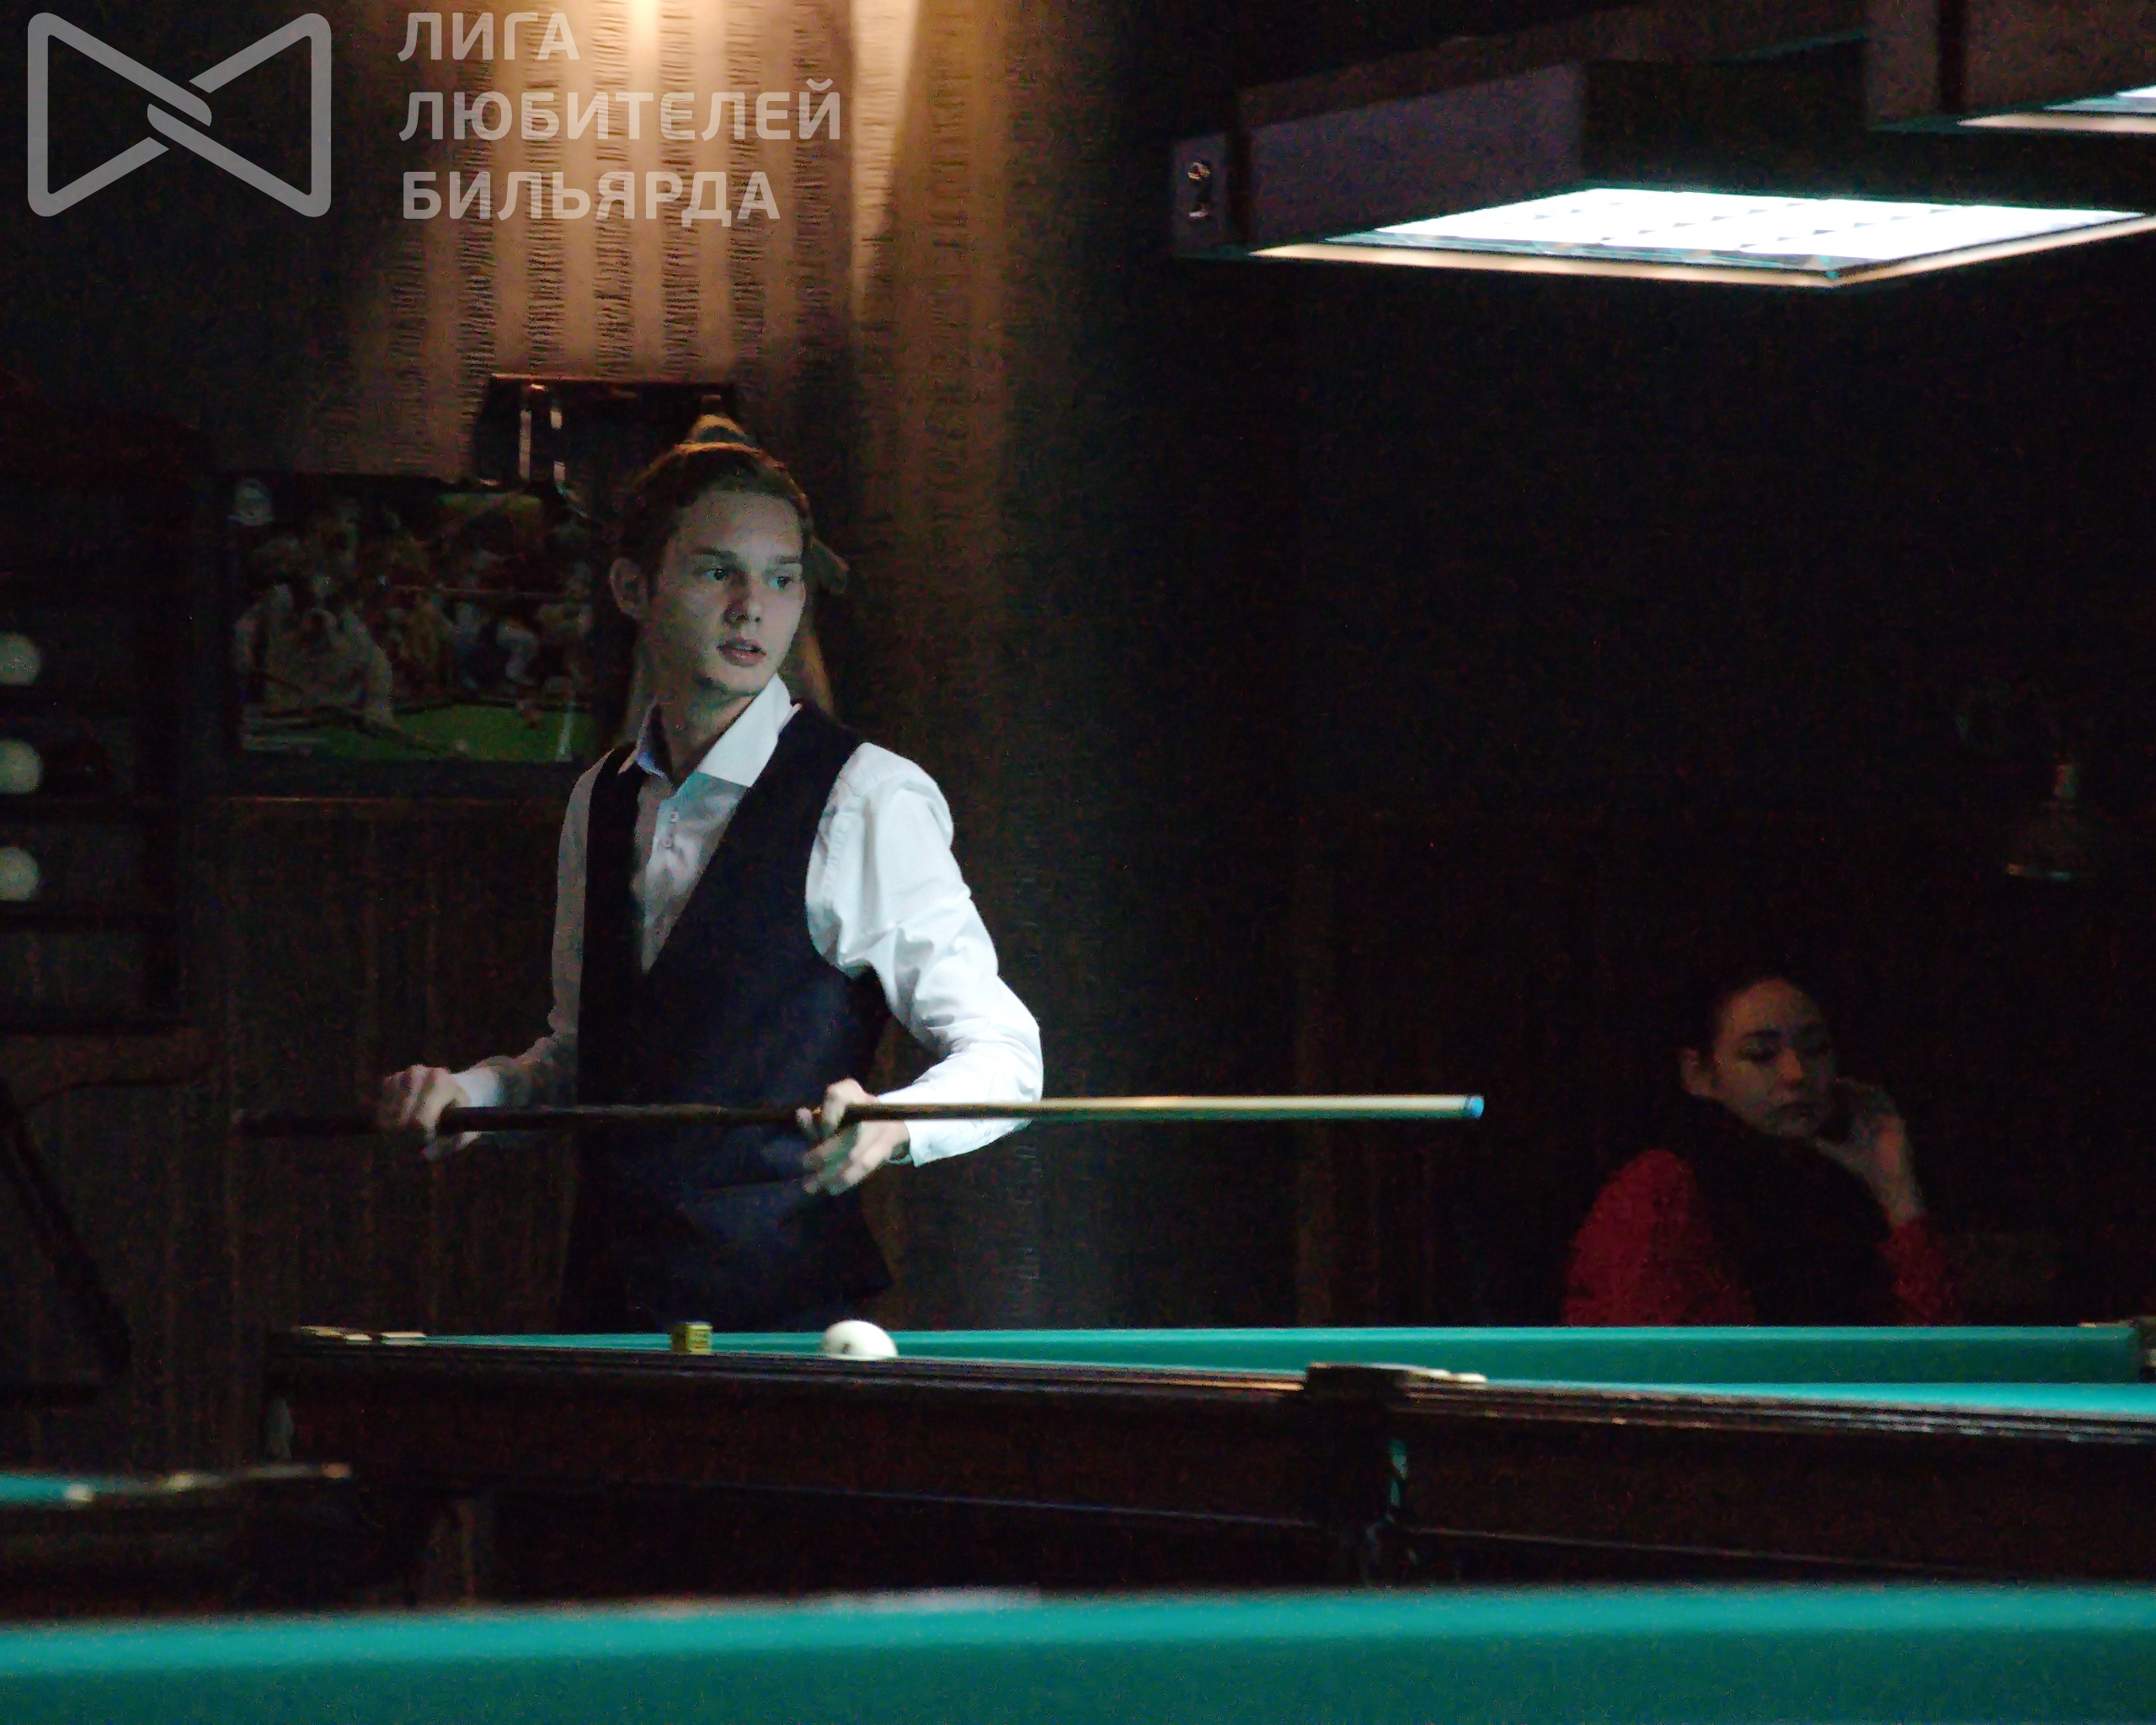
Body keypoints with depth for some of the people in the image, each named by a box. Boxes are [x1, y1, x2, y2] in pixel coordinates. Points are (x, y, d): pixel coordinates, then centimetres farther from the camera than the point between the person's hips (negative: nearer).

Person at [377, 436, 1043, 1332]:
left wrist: (888, 1127, -29)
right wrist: (476, 1090, 4)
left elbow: (1001, 1056, -10)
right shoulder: (601, 803, 12)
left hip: (784, 1316, -5)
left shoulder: (870, 800, -8)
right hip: (605, 1310, 5)